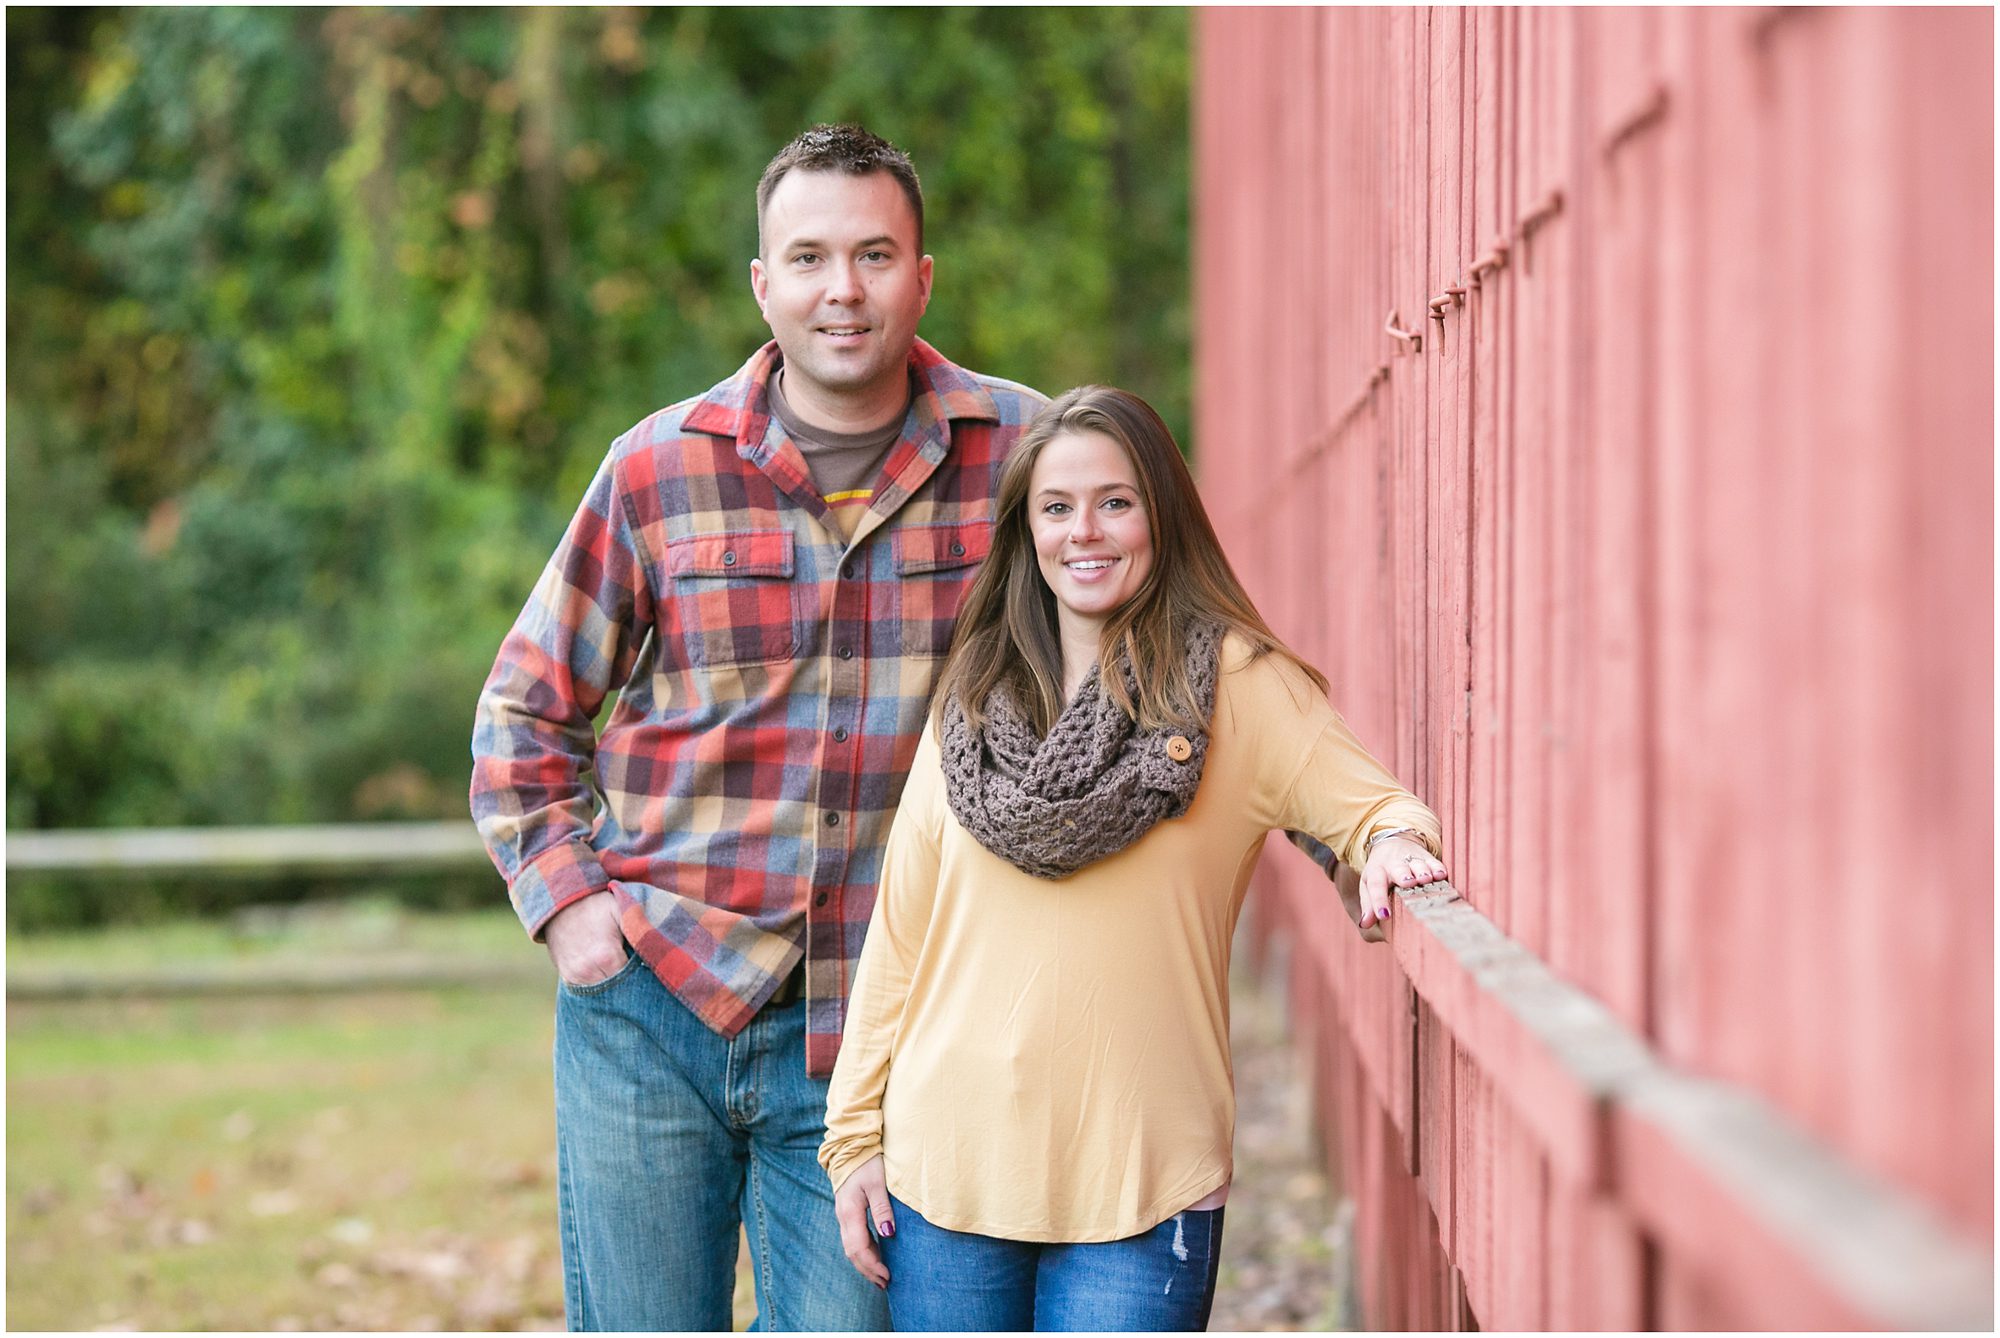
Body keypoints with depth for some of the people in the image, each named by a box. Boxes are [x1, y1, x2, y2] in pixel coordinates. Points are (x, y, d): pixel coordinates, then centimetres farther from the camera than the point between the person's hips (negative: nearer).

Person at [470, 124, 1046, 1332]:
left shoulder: (1018, 452, -2)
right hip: (650, 997, 1)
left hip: (863, 1035, 0)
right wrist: (564, 899, 0)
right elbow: (528, 707, 11)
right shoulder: (660, 469, 1)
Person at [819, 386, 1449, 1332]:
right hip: (946, 1168, 3)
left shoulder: (1237, 685, 0)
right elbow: (901, 928, 11)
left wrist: (1390, 840, -24)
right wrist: (855, 1133, 8)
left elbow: (1369, 804, 1)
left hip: (1141, 1180, -3)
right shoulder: (974, 697, 10)